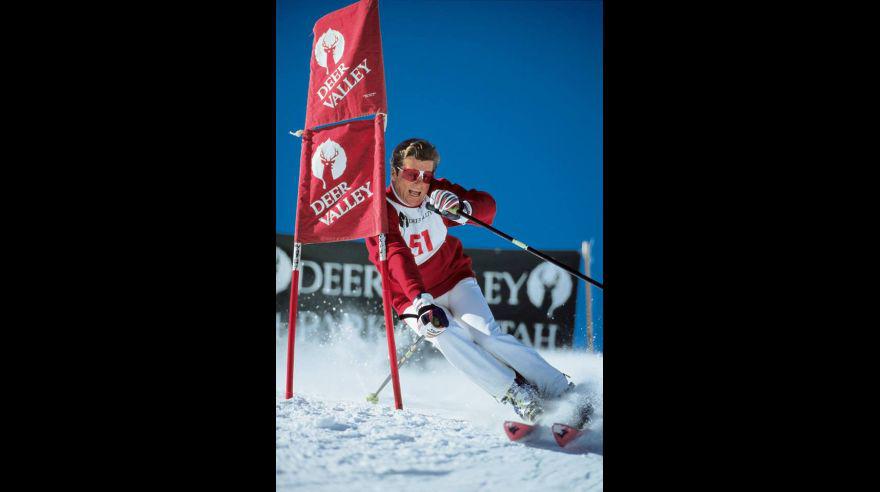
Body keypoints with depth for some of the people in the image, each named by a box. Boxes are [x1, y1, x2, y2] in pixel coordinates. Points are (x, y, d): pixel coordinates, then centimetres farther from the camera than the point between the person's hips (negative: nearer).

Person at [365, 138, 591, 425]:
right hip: (415, 299, -2)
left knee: (488, 335, -21)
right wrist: (422, 302, -50)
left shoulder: (436, 193, -7)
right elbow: (398, 261, -34)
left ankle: (562, 392, -21)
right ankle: (517, 396, -28)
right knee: (448, 337, -30)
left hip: (456, 282, 2)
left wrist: (462, 209, -35)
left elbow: (488, 205, -11)